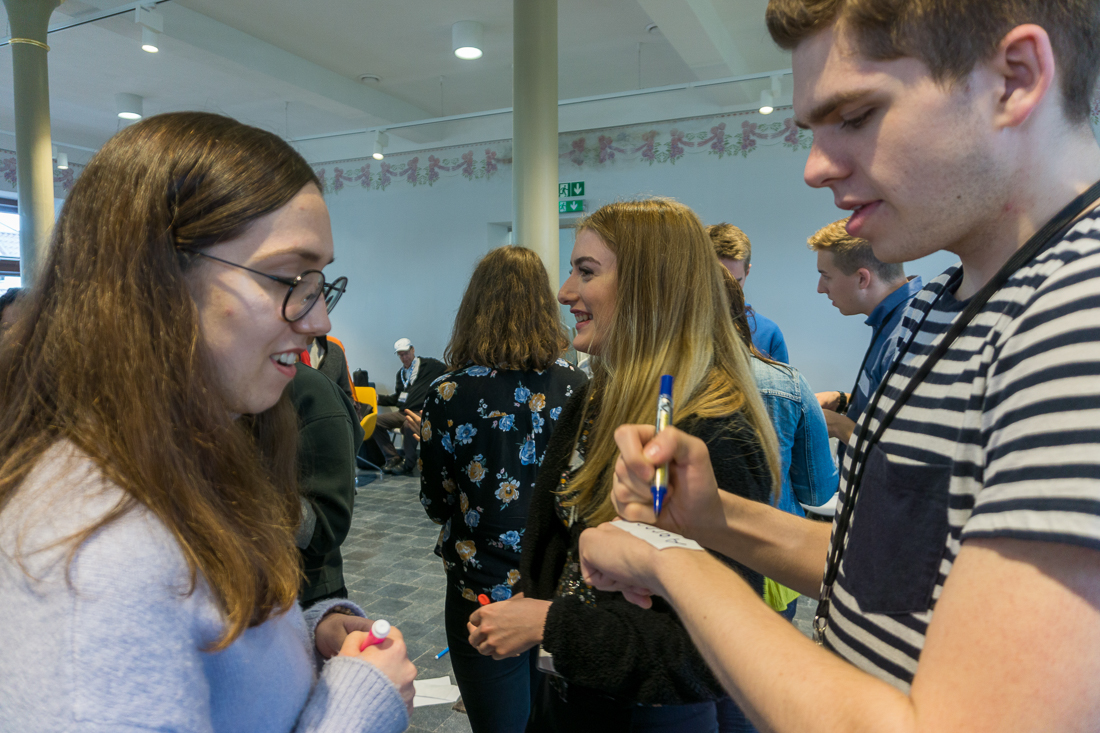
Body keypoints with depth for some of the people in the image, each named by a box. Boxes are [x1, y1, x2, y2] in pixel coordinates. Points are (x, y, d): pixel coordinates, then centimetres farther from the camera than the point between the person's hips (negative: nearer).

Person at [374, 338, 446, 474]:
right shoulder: (401, 373, 23)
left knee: (408, 425, -38)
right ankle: (393, 458, -4)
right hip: (403, 412, 7)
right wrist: (378, 398, 14)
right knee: (376, 421, -11)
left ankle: (408, 463, -16)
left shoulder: (429, 365, 1)